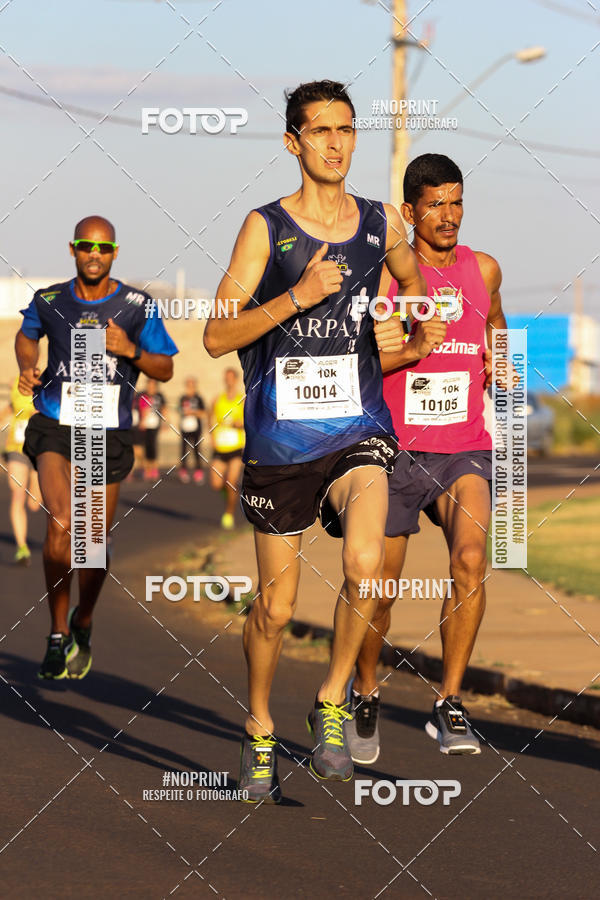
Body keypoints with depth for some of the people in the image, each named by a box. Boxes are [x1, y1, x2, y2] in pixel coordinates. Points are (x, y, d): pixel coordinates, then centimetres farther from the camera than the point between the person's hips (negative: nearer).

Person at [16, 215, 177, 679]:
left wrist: (130, 350, -14)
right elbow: (27, 336, 24)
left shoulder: (136, 306, -2)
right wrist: (26, 368, 4)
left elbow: (165, 369, 4)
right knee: (63, 522, -23)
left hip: (109, 433, 1)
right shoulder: (50, 301, 2)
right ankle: (58, 634, -11)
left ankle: (82, 625, 35)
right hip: (56, 427, -1)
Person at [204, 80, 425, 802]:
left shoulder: (382, 223, 6)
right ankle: (260, 731, 29)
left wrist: (396, 328, 12)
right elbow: (217, 337, -8)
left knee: (365, 563, -24)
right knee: (277, 601, 6)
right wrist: (300, 296, -19)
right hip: (279, 436, -1)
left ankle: (331, 704, -3)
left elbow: (413, 281, 30)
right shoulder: (265, 227, -3)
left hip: (359, 430, 1)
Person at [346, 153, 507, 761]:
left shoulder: (483, 269, 6)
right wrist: (410, 350, -22)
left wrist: (498, 359, 11)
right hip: (394, 452, -2)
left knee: (471, 558, -24)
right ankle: (364, 694, 33)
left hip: (464, 449, 2)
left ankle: (449, 706, -16)